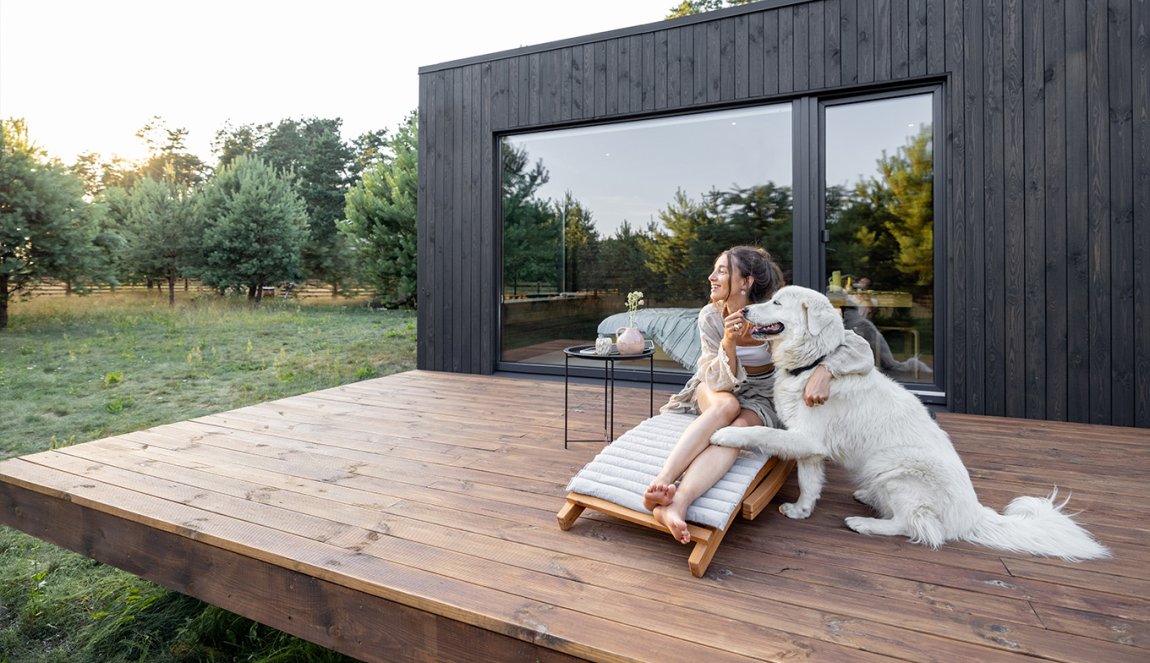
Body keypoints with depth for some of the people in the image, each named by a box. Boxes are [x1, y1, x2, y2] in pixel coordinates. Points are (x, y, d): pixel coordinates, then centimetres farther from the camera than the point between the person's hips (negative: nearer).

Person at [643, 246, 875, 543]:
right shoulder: (711, 316, -16)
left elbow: (858, 347, -22)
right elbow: (721, 382, -17)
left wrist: (824, 371, -41)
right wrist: (728, 343, -35)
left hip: (760, 397, -1)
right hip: (715, 388, 1)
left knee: (740, 426, -35)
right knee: (728, 405, -35)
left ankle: (675, 503, -51)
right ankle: (661, 482, -47)